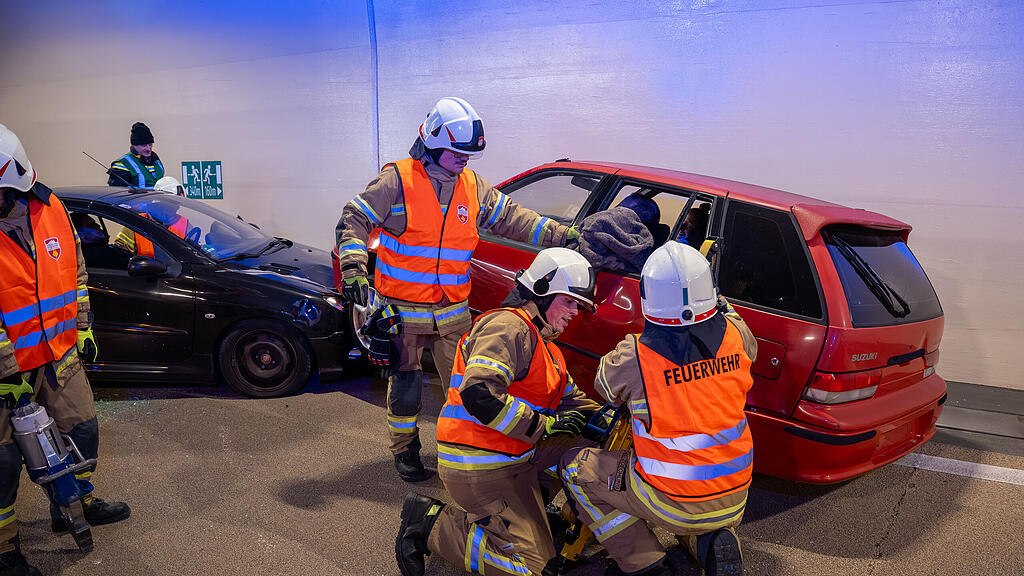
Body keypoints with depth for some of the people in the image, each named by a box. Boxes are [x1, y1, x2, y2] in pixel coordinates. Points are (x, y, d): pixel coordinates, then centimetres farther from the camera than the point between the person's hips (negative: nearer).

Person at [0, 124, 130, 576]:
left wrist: (83, 328, 11)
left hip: (59, 353, 5)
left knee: (82, 430, 17)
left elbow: (75, 272, 10)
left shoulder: (51, 210, -3)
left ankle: (75, 506, 40)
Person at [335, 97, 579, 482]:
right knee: (405, 385, 9)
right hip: (402, 310, -4)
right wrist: (353, 269, -23)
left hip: (454, 312, 4)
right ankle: (404, 449, 30)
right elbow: (354, 221, -9)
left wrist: (562, 236, 1)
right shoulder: (397, 180, -10)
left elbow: (513, 220, 9)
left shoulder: (473, 187, 5)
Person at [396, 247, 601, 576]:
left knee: (583, 446, 9)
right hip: (480, 468, -10)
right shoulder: (508, 326, -15)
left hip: (515, 457, 10)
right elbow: (477, 394, -29)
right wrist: (544, 425, -23)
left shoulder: (546, 346, 20)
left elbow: (570, 401, 20)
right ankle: (431, 525, -2)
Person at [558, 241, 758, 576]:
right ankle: (713, 541, 9)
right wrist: (717, 305, 26)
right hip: (735, 501, 5)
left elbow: (606, 385, 2)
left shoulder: (634, 357, -23)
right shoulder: (735, 334, -12)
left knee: (576, 467, 12)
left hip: (672, 503, -5)